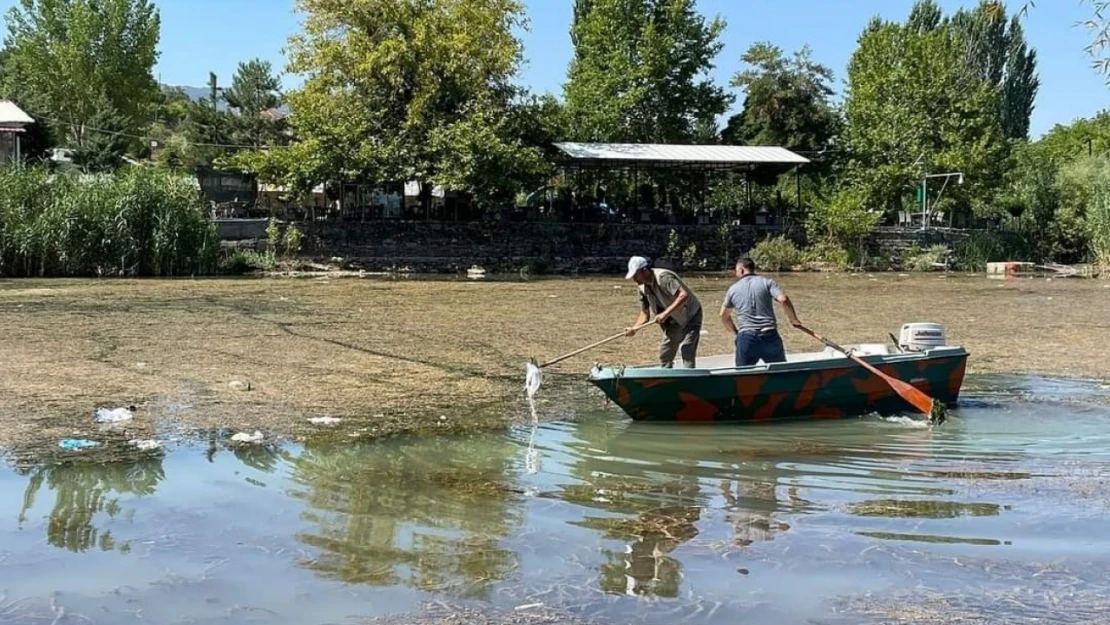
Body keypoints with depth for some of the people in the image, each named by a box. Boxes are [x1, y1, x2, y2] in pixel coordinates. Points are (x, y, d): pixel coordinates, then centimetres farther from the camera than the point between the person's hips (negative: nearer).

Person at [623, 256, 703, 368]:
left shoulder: (663, 277, -28)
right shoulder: (642, 287, -3)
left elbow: (684, 295, -40)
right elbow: (645, 314, 3)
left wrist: (665, 313, -44)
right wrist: (634, 329, -15)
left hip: (690, 316, -9)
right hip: (673, 321, 9)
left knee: (687, 353, -18)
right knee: (664, 355, 10)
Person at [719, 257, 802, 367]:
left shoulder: (733, 289, 11)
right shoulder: (767, 282, 5)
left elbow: (724, 315, 21)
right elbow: (783, 300, -10)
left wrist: (735, 332, 34)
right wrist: (794, 320, 3)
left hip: (746, 338, 0)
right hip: (770, 336, 0)